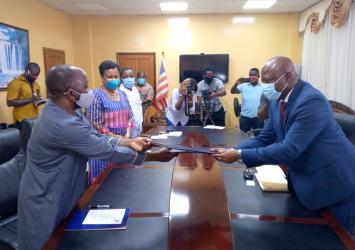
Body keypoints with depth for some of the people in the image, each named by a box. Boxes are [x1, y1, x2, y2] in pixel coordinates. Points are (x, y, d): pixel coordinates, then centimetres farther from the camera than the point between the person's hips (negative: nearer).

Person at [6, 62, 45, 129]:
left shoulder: (35, 83, 13)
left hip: (35, 119, 6)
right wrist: (30, 100, -20)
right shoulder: (15, 83, -8)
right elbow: (10, 102, -14)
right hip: (22, 120, -6)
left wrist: (40, 100, 1)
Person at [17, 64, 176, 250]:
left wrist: (129, 142, -10)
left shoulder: (65, 109, -5)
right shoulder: (64, 125, -34)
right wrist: (154, 156, -21)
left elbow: (95, 137, 0)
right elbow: (107, 151, -29)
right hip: (45, 199, -9)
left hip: (61, 190, 9)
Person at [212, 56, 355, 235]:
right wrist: (233, 150, -14)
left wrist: (240, 155, -31)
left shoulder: (311, 101, -29)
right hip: (303, 178, 8)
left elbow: (288, 150, -34)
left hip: (333, 181, -8)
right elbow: (264, 139, 1)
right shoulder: (277, 101, -2)